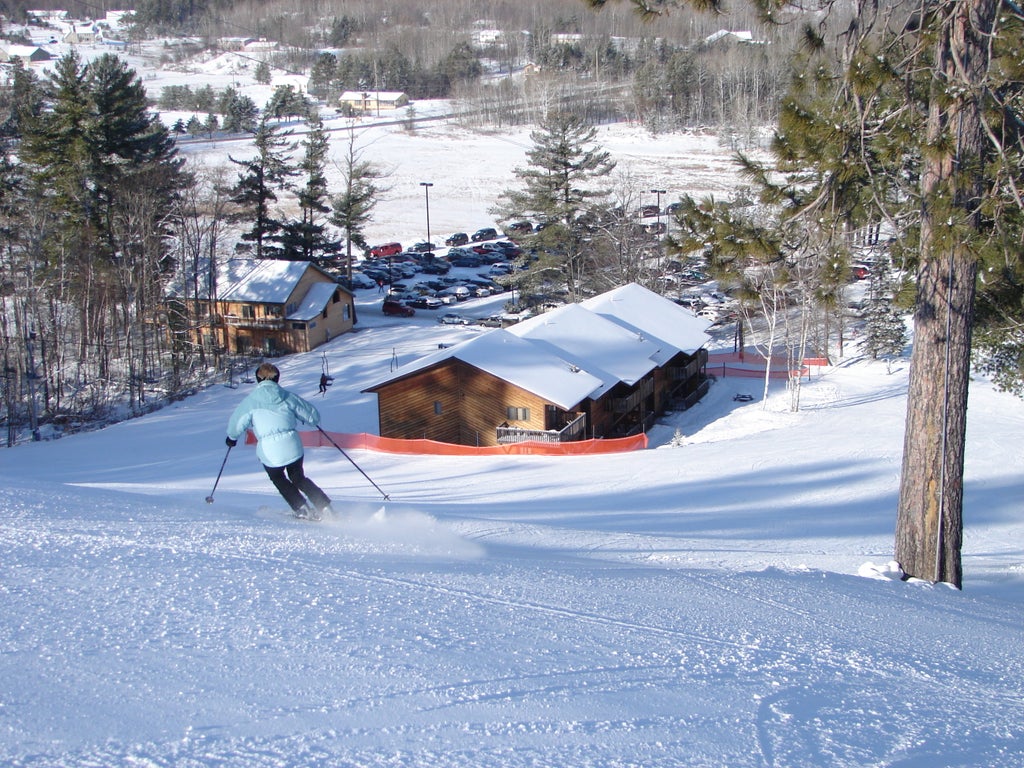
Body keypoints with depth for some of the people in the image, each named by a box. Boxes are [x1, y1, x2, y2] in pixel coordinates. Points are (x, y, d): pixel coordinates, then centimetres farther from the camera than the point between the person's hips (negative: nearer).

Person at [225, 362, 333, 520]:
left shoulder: (251, 400, 1)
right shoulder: (287, 396, 6)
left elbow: (236, 422, 8)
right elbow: (313, 415, 12)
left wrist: (232, 437, 30)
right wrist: (310, 418, 37)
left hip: (269, 450, -2)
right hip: (293, 446, 2)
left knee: (278, 479, 26)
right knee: (298, 478, 24)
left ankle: (302, 508, 16)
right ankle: (325, 507, 11)